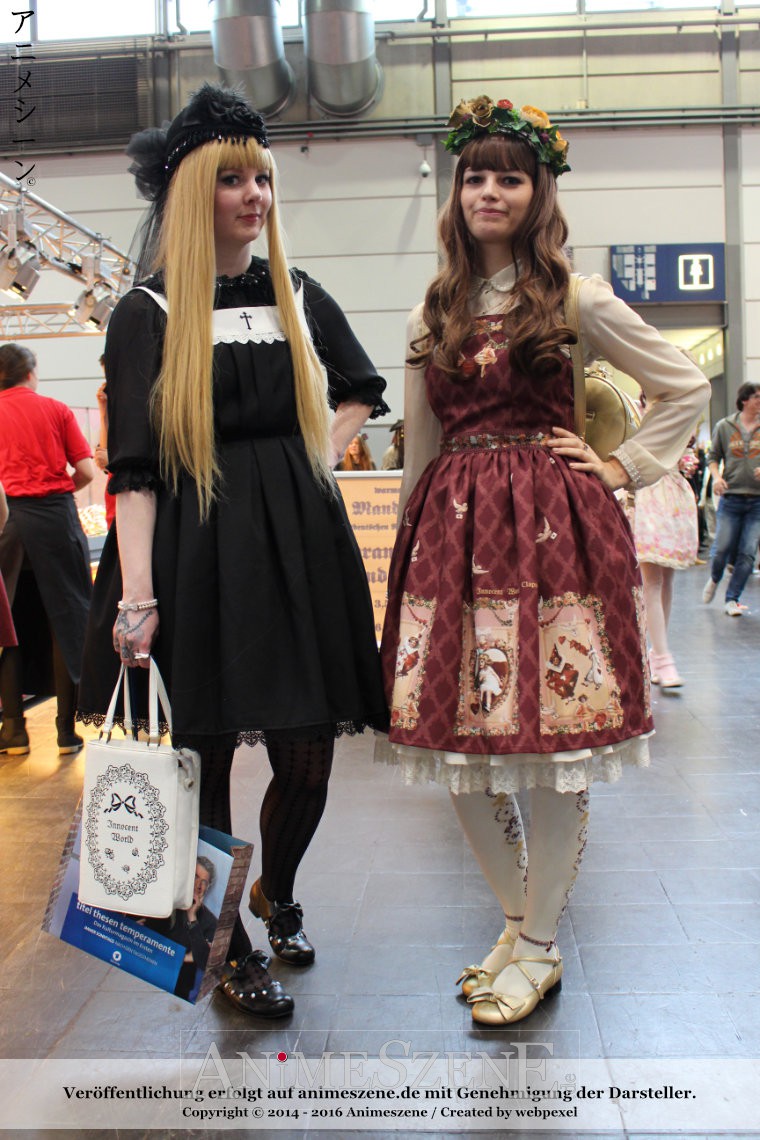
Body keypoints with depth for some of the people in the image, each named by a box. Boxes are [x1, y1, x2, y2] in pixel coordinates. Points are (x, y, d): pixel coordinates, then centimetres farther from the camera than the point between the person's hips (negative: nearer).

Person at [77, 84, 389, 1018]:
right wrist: (136, 594, -17)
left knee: (308, 754, 5)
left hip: (301, 545, 4)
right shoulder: (148, 313, 0)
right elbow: (133, 468, -8)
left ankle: (276, 892, 36)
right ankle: (233, 951, 25)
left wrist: (320, 452, 9)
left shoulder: (298, 296, 12)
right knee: (206, 760, 4)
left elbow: (362, 391, 27)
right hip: (198, 555, -3)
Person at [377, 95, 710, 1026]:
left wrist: (623, 467, 2)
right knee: (458, 748, 4)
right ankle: (517, 916, 27)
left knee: (553, 743, -1)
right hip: (452, 533, 4)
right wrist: (412, 546, 15)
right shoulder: (434, 312, 15)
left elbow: (687, 389, 9)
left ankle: (540, 947, 18)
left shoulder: (576, 301, 3)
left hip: (552, 529, -4)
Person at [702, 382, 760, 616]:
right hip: (730, 498, -1)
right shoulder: (724, 426, 4)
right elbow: (713, 456, 10)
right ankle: (714, 579, 29)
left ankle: (732, 599, 10)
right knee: (721, 548, -3)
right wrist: (716, 477, -8)